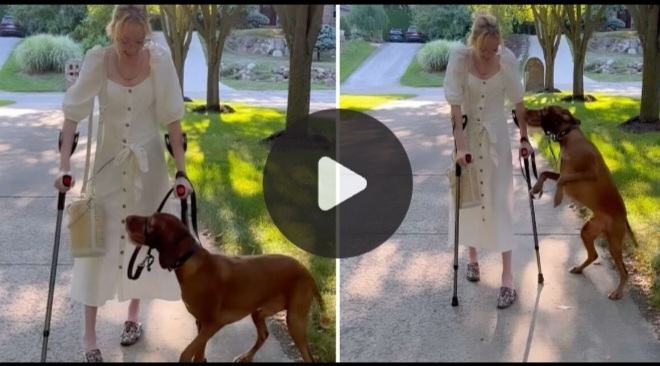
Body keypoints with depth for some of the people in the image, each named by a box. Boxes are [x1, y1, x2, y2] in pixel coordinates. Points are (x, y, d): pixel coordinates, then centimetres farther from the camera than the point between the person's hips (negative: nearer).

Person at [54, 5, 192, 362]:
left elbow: (172, 119, -10)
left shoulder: (159, 60, -14)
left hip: (148, 163, 1)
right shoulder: (98, 60, -15)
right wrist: (64, 165, -16)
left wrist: (181, 170, -11)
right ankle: (89, 334, 9)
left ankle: (133, 317, 30)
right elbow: (73, 114, -11)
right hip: (107, 161, 0)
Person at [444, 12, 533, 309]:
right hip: (466, 132, 0)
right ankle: (472, 257, 32)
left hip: (496, 134, 0)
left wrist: (524, 137, -1)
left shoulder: (507, 58, -14)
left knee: (500, 201, -3)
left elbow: (517, 101, -4)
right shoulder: (459, 57, -19)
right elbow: (455, 104, -21)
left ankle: (507, 276, -2)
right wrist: (460, 146, -25)